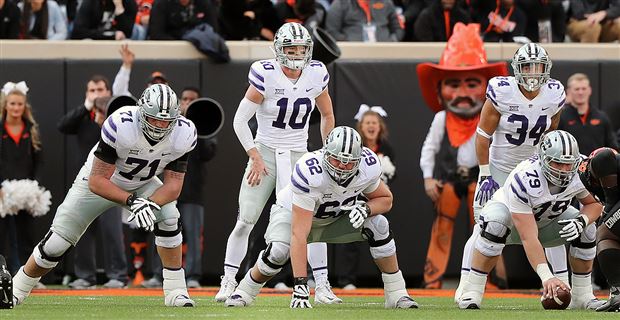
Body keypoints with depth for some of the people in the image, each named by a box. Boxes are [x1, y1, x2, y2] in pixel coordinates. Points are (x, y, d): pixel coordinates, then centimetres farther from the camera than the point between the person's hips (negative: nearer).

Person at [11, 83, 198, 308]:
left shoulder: (183, 134, -26)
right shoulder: (120, 126, -38)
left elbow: (173, 184, -19)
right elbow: (97, 181, -34)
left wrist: (151, 205, -38)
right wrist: (132, 201, -44)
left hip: (141, 184, 3)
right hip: (99, 181, -3)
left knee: (168, 217, -24)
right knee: (57, 242, -5)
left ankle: (176, 293, -14)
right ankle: (16, 290, 16)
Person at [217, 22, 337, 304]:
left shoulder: (316, 75, -4)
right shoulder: (266, 75, -16)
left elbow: (327, 116, 14)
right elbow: (240, 120, -11)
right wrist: (255, 158, -13)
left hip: (299, 156, 3)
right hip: (265, 153, -3)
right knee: (246, 221, -4)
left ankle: (322, 287, -4)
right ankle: (228, 283, 7)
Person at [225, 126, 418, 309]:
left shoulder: (368, 166, -26)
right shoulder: (308, 173, -41)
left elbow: (385, 199, -3)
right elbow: (299, 235, -43)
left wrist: (366, 209, -29)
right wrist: (300, 284, -47)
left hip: (336, 217, 4)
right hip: (292, 212, -4)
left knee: (378, 225, -20)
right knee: (278, 251, -32)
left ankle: (396, 295, -7)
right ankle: (245, 292, -3)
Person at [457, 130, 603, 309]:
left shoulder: (581, 171, -25)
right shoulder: (523, 180, -41)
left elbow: (594, 204, -6)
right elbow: (529, 238, -44)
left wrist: (581, 222, -30)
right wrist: (546, 277, -54)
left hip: (548, 220, 5)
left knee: (587, 229, -17)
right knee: (495, 224, -38)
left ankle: (582, 296, -1)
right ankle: (471, 293, -31)